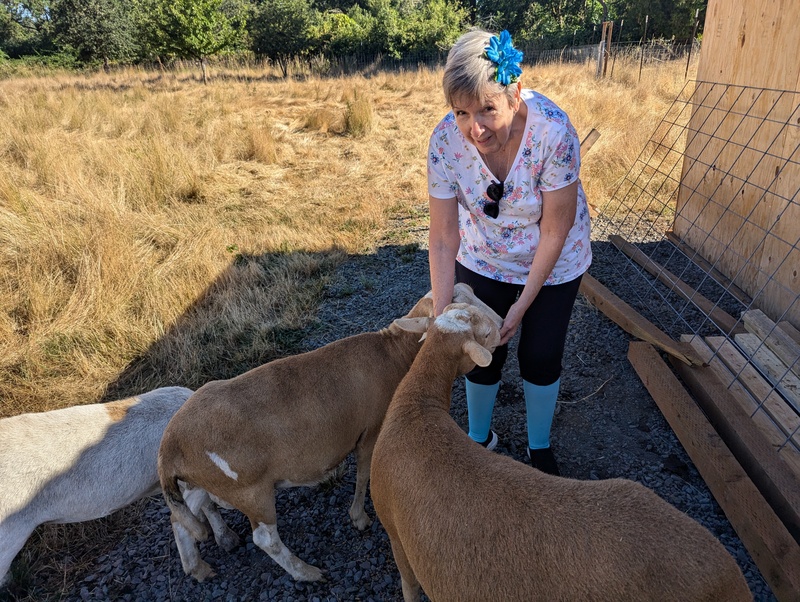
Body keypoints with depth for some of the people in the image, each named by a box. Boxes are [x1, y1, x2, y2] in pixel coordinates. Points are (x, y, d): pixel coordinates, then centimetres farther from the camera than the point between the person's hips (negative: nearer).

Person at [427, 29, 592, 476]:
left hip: (553, 262, -1)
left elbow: (555, 231, -23)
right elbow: (444, 237, -20)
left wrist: (522, 306, -17)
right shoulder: (446, 140, -26)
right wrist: (442, 317, -21)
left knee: (541, 357, 7)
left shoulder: (554, 132, -33)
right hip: (483, 259, 2)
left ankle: (540, 448, 36)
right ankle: (479, 437, 39)